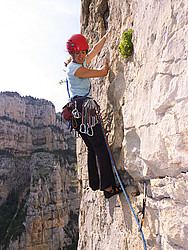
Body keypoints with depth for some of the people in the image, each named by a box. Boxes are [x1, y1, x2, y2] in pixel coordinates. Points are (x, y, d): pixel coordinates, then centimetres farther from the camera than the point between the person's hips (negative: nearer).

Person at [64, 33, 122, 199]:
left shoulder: (81, 64, 18)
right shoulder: (75, 69, -10)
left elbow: (96, 49, 27)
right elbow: (103, 73, -5)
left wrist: (107, 35, 28)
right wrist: (105, 64, 16)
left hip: (82, 110, 10)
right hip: (83, 108, -10)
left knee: (93, 148, 11)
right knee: (101, 148, -12)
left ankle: (95, 183, 16)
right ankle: (108, 187, -11)